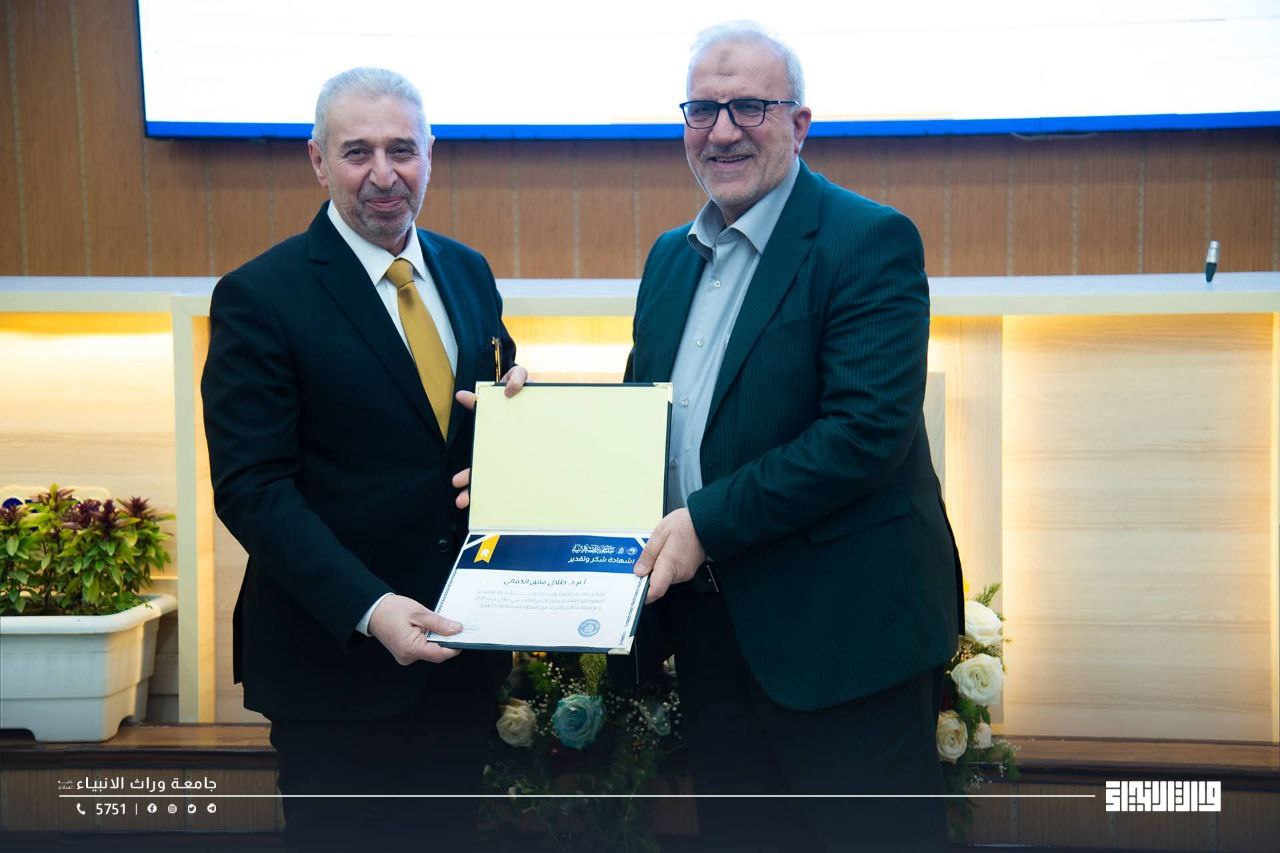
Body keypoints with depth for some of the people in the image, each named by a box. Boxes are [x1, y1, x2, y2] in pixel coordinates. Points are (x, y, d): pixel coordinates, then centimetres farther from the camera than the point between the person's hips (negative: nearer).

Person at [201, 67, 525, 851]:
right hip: (334, 653, -5)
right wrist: (369, 608, -27)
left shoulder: (469, 274, 6)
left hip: (462, 641, 5)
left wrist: (514, 401, -10)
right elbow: (251, 487, -17)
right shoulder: (259, 298, -12)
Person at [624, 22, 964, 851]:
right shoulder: (670, 256, 12)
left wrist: (709, 523, -21)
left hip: (842, 628, -6)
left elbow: (869, 430, -22)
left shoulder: (871, 241, -12)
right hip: (710, 627, 7)